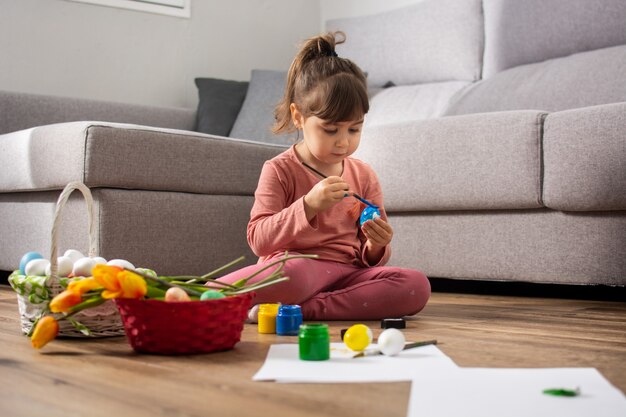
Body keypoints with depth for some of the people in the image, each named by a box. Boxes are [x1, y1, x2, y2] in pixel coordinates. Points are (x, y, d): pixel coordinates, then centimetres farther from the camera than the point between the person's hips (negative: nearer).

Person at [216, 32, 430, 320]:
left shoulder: (364, 176, 11)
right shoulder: (279, 171, 0)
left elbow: (370, 258, 16)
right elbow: (259, 240, -11)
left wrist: (376, 247, -10)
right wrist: (308, 205, -22)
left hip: (348, 271, 6)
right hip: (296, 267, -6)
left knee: (417, 286, -23)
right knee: (290, 272, -43)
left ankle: (301, 309, -25)